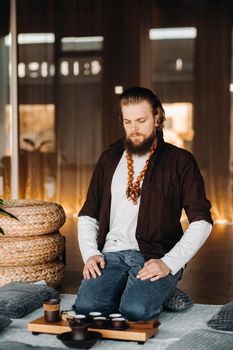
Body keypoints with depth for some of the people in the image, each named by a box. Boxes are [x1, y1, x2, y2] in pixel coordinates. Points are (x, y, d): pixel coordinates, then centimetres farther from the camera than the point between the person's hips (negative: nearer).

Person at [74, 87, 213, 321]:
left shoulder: (180, 161, 5)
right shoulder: (110, 159, 18)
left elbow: (201, 221, -1)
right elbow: (88, 214, 19)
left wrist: (170, 263, -12)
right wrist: (90, 253, 1)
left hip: (156, 257, -3)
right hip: (112, 253, 3)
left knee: (135, 311, -31)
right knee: (86, 307, -26)